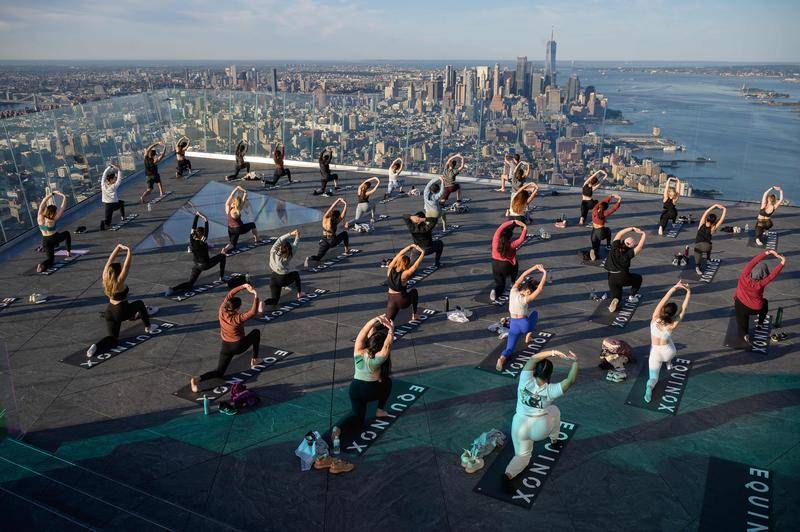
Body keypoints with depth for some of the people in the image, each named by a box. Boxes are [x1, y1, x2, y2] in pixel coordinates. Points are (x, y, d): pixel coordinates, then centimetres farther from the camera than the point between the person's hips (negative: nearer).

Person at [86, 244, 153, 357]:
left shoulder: (105, 278, -5)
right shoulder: (119, 282, -21)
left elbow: (110, 260, 0)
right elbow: (127, 266, -22)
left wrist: (118, 247, 0)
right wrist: (129, 251, -12)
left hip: (109, 312, 6)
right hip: (122, 312, -6)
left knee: (112, 338, 8)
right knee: (140, 304, 24)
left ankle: (96, 347, -22)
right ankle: (148, 328, 33)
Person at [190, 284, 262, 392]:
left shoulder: (222, 311, -11)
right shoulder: (238, 318, -25)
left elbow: (229, 295, -3)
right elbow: (253, 312, -27)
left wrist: (243, 286, -6)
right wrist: (255, 296, -25)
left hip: (225, 347, 5)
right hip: (238, 346, -5)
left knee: (219, 372, 8)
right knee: (256, 332, 20)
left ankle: (198, 379, -21)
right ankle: (255, 359, 27)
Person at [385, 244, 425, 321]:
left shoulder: (390, 269, -9)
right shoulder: (404, 274, -21)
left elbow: (399, 255, -1)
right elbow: (415, 266, -13)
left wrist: (410, 246, 3)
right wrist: (422, 253, -6)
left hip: (391, 300, 3)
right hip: (402, 302, -3)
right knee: (414, 291, 27)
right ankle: (414, 315, 30)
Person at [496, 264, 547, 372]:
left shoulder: (513, 291, -6)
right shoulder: (525, 299, -17)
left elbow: (522, 276, 3)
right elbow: (540, 288, -18)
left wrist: (534, 267, 5)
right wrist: (544, 273, -13)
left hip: (513, 325, 3)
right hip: (525, 324, -3)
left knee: (509, 349, 7)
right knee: (535, 312, 28)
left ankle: (502, 358, -29)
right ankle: (528, 335, 17)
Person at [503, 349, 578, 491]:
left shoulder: (526, 381, -16)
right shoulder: (551, 390, -17)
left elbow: (533, 358, -13)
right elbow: (571, 380, -16)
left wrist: (552, 352, -17)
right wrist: (575, 361, -17)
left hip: (519, 426, 1)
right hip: (540, 429, -1)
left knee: (522, 456, 16)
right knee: (554, 410, 28)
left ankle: (508, 474, -14)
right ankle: (554, 442, 41)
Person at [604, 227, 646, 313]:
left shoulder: (615, 247, 0)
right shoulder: (628, 254, -7)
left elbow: (619, 234, 10)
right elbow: (640, 246, -2)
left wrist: (632, 229, 10)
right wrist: (643, 235, 10)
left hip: (611, 278, 3)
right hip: (624, 277, -3)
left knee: (616, 297, 14)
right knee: (638, 278, 27)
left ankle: (615, 300, -21)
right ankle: (632, 296, 22)